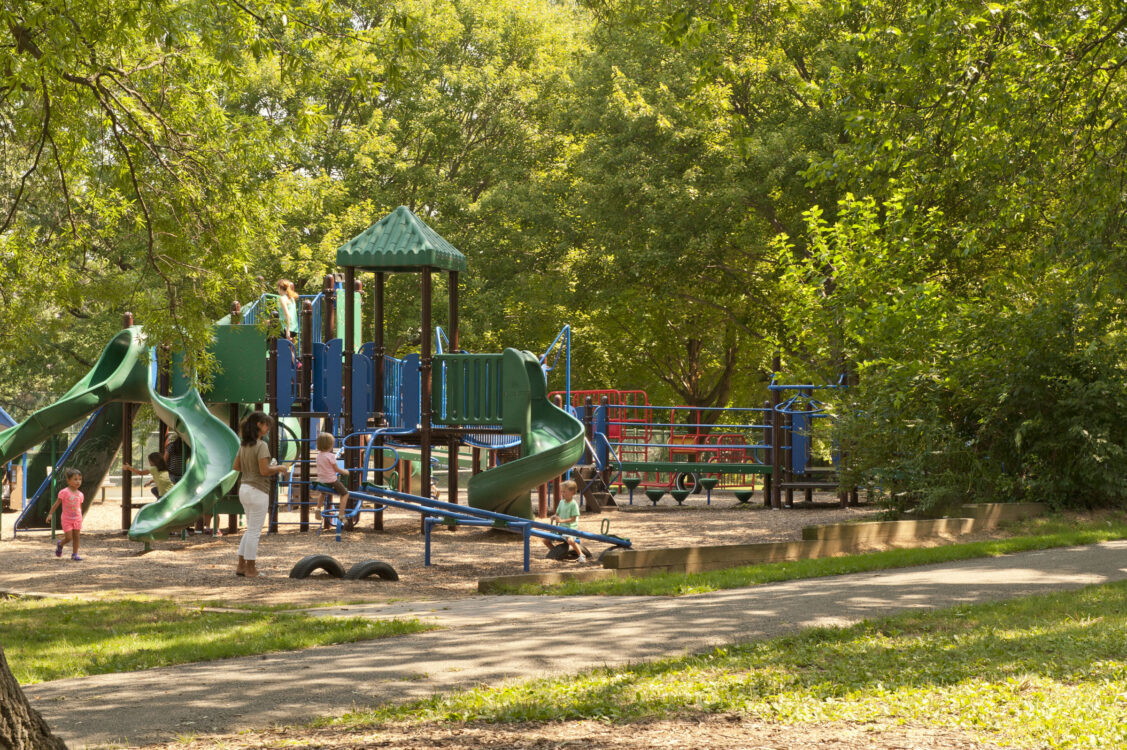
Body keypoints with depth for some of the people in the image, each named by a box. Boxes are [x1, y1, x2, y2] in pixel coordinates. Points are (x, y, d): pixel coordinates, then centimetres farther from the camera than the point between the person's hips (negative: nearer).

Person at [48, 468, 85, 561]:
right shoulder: (64, 492, -13)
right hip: (67, 519, -4)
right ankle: (60, 545, 24)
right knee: (68, 537, -7)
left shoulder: (80, 494, 3)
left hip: (77, 519, 4)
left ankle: (75, 554, 11)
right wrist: (50, 513, -7)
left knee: (76, 536, 4)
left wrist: (80, 518, 16)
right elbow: (56, 504, -6)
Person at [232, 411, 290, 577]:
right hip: (257, 491, -8)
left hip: (244, 489, 8)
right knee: (254, 531, 1)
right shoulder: (261, 445, -17)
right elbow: (264, 471, -22)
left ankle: (241, 566, 20)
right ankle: (250, 569, 8)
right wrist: (279, 468, -6)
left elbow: (235, 466, 13)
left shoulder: (243, 445, 8)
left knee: (251, 530, 19)